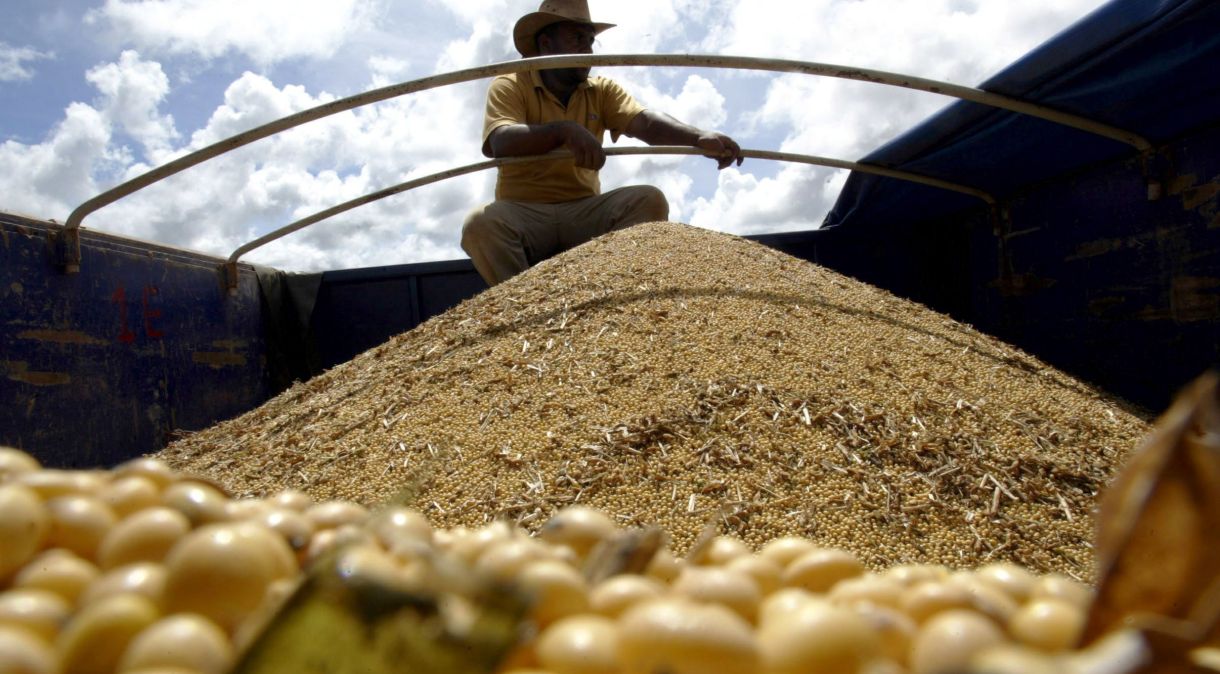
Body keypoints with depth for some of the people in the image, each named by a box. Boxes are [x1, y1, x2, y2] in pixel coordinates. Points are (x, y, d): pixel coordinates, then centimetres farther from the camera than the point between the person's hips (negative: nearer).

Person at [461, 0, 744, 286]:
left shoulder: (602, 90, 13)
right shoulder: (508, 86, 2)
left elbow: (645, 122, -7)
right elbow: (501, 142, -17)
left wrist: (699, 137, -27)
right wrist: (563, 130, -33)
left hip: (585, 212, 3)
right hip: (523, 213, -3)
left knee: (649, 200, -22)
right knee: (482, 223, -34)